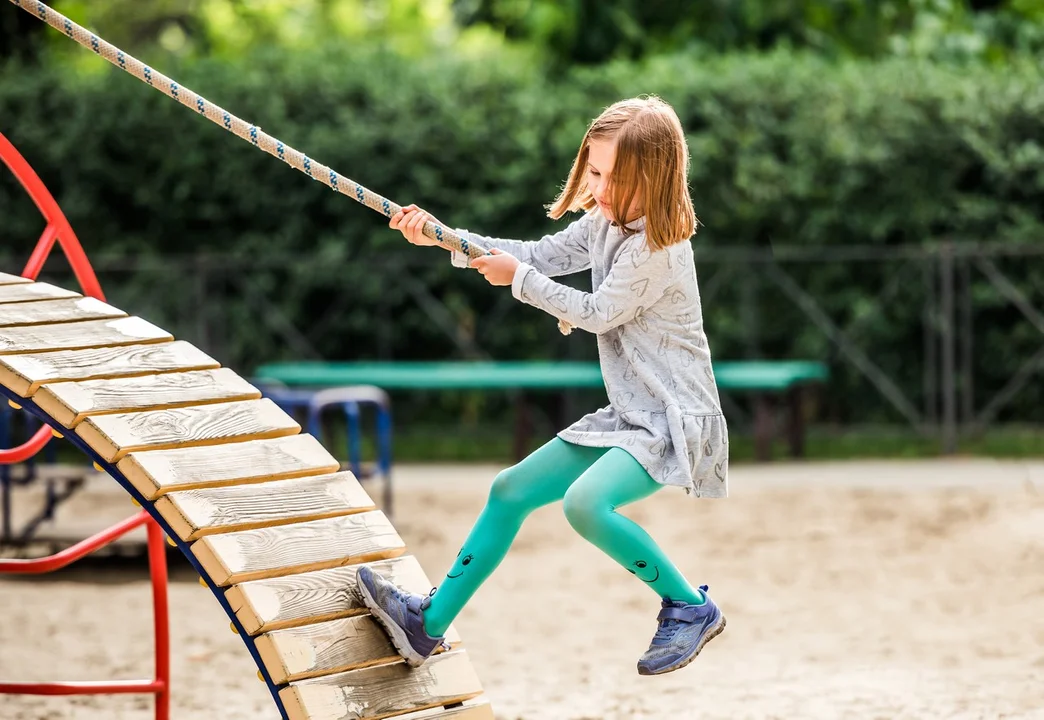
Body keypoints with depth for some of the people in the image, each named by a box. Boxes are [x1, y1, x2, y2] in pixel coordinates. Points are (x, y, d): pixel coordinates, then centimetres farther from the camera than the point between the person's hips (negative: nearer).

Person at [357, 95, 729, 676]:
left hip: (675, 420, -10)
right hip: (628, 414, 10)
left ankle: (691, 608, -14)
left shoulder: (658, 247, -20)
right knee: (512, 492, 10)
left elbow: (598, 314, -15)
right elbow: (540, 256, 13)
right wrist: (447, 240, 4)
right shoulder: (605, 221, 7)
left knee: (586, 502, -32)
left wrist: (519, 278, -7)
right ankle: (430, 623, 20)